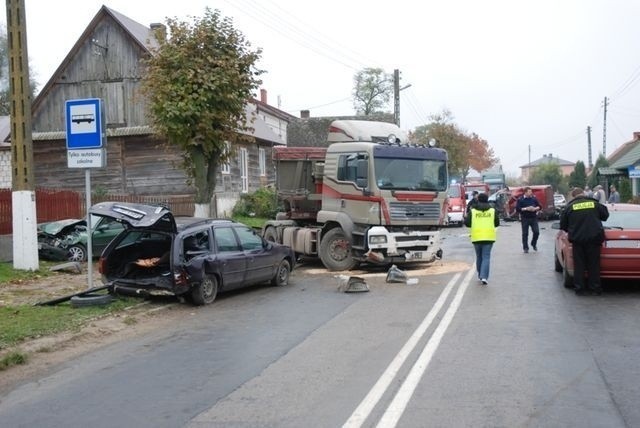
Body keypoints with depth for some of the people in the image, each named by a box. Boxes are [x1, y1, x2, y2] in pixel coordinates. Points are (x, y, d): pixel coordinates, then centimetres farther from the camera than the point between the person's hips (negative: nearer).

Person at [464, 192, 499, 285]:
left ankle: (480, 275, 27)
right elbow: (497, 223, 8)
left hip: (476, 237, 1)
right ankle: (484, 277, -15)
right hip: (488, 237, -1)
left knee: (479, 257, 17)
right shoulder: (492, 210, 2)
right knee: (486, 257, -1)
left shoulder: (473, 211, -1)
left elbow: (467, 223, -3)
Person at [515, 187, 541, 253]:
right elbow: (517, 209, -10)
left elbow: (539, 207, 11)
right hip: (525, 219, -3)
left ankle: (533, 244, 23)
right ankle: (525, 248, 11)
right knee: (525, 234, 1)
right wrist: (526, 209, -18)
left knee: (536, 232, -2)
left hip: (533, 218, 3)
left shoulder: (534, 198, 7)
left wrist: (535, 208, -9)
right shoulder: (520, 199, -3)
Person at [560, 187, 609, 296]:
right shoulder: (594, 203, 2)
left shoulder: (570, 207, 1)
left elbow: (563, 225, 5)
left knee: (579, 265, 8)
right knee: (593, 264, 9)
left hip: (577, 239, 0)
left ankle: (579, 288, 9)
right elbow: (605, 215, 15)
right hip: (594, 238, 0)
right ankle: (595, 288, 13)